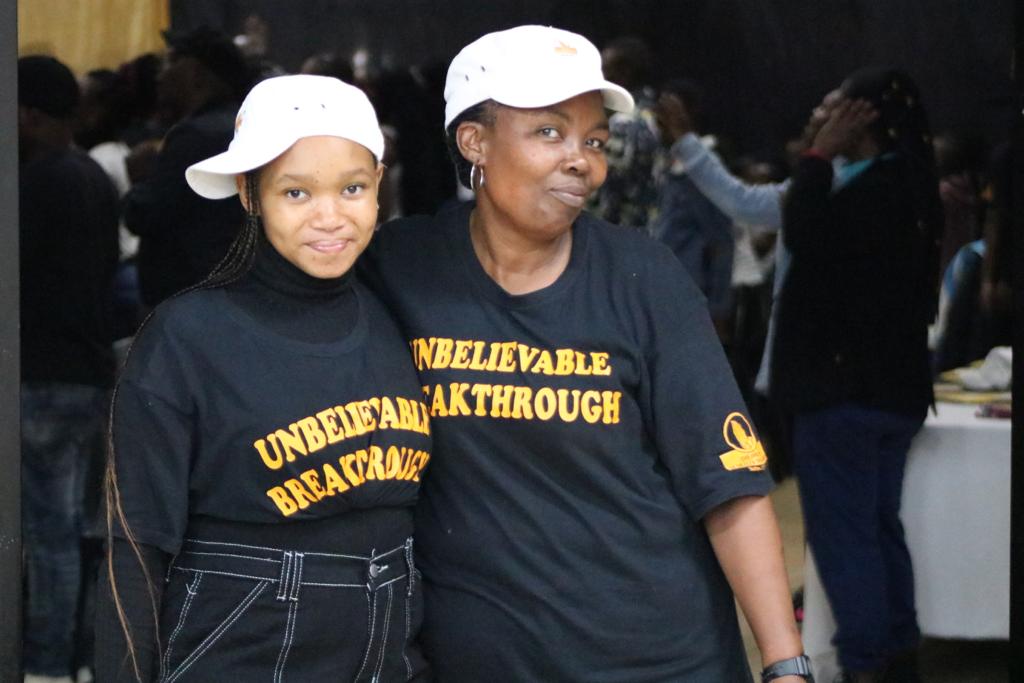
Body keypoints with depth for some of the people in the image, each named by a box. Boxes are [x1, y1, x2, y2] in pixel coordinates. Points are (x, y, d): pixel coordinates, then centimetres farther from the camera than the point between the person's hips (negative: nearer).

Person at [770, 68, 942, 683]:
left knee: (843, 529, -5)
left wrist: (820, 155, -18)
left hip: (846, 383, -10)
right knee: (879, 524, 16)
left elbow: (804, 235, -24)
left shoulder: (870, 188, -20)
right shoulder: (908, 186, 11)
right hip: (893, 383, 10)